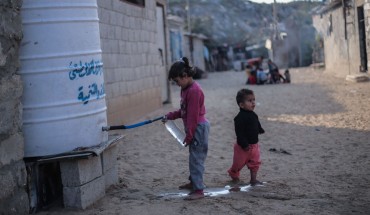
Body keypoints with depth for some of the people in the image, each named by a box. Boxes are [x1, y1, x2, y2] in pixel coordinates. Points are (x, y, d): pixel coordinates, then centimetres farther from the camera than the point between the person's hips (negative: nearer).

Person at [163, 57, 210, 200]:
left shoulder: (194, 91, -22)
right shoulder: (186, 89, 9)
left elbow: (193, 116, -21)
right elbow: (183, 111, 18)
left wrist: (188, 136, -18)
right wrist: (170, 116, 9)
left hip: (199, 128, -10)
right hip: (195, 128, 10)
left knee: (196, 158, -8)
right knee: (193, 157, 20)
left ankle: (199, 190, -6)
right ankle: (193, 182, 34)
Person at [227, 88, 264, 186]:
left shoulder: (254, 115, 3)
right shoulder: (240, 118, -23)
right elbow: (239, 133, -25)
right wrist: (244, 144, -26)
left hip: (254, 144, 7)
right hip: (243, 146, -7)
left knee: (255, 163, 8)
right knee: (239, 163, 9)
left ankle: (253, 179, 17)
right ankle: (233, 175, 36)